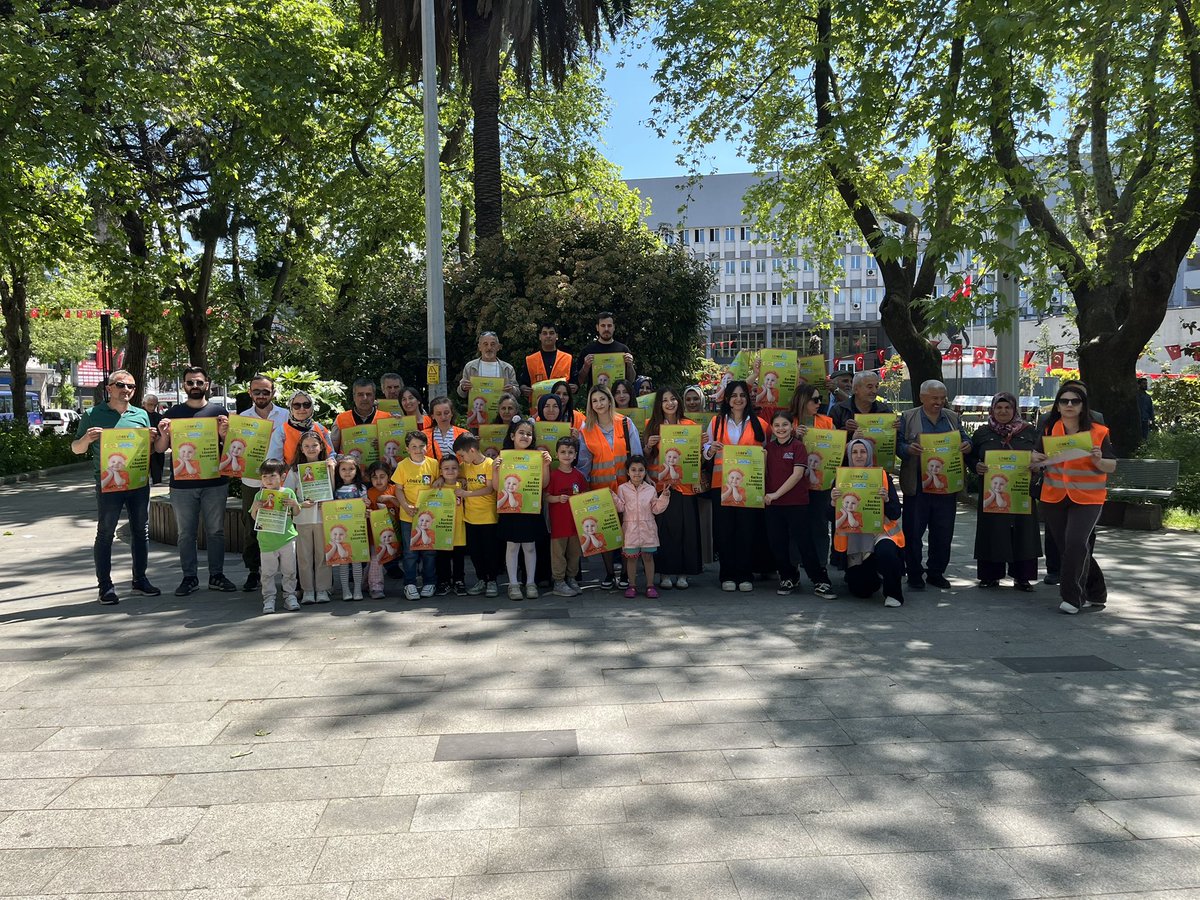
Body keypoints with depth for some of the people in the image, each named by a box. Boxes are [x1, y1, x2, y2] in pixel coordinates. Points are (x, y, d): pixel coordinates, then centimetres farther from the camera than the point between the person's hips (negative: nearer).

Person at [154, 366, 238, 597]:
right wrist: (164, 434, -14)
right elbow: (160, 449, 7)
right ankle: (189, 578, 15)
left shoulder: (218, 411, 6)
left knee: (216, 531, 7)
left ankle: (216, 575, 16)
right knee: (186, 534, 7)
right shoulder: (173, 413, 6)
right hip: (182, 483, 0)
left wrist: (224, 432, -13)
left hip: (215, 482, 0)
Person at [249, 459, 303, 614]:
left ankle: (290, 596, 18)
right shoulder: (259, 495, 1)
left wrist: (295, 504, -13)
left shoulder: (288, 493, 0)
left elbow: (296, 513, 8)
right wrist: (255, 508, -16)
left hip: (287, 538, 0)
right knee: (268, 572, 4)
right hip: (266, 540, 0)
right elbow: (254, 518, 5)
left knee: (289, 570, 7)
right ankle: (269, 599, 13)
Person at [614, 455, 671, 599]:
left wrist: (664, 497, -7)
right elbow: (620, 507, -3)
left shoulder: (651, 489, 5)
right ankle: (632, 585, 14)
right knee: (631, 557, 4)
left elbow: (656, 509, 4)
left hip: (647, 528, 1)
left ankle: (650, 585, 12)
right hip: (630, 528, -1)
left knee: (648, 556, 5)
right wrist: (613, 497, -16)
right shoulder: (623, 489, 3)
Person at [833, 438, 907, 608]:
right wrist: (833, 501, -22)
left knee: (885, 550, -38)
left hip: (881, 531, -2)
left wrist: (886, 499, -24)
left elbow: (895, 514, -5)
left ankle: (893, 594, -12)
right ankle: (875, 574, 38)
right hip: (854, 538, 2)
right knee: (860, 591, 2)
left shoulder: (883, 476, -2)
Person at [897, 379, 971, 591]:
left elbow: (964, 443, 15)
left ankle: (936, 572, 21)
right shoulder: (908, 418, 3)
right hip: (917, 485, -3)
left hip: (946, 484, 3)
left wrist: (967, 447, -9)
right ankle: (914, 574, 13)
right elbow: (898, 445, -1)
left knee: (943, 532, 8)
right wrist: (908, 449, -23)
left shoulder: (953, 418, 13)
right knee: (913, 532, 1)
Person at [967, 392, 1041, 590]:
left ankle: (1021, 576, 12)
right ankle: (991, 575, 12)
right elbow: (970, 456, 12)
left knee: (1022, 531, 2)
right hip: (991, 492, 0)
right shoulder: (982, 433, 7)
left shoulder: (1029, 431, 8)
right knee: (992, 531, 1)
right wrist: (976, 466, -9)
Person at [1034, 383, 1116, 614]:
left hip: (1087, 498, -4)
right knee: (1067, 547, 10)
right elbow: (1038, 457, 14)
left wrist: (1098, 460, -22)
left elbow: (1112, 467, -1)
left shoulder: (1098, 433, -4)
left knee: (1076, 542, -18)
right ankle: (1095, 593, 28)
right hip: (1054, 498, 4)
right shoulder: (1048, 430, 3)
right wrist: (1036, 459, -9)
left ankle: (1072, 597, -7)